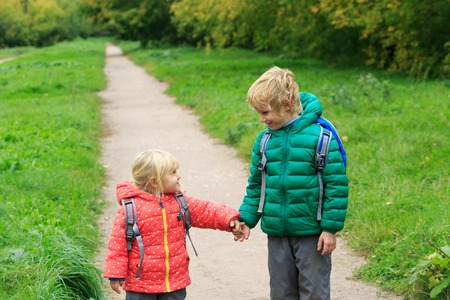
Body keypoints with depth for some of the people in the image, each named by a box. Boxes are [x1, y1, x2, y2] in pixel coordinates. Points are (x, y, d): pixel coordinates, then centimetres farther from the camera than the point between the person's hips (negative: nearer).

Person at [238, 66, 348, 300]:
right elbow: (255, 185, 14)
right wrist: (246, 219, 7)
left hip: (311, 232, -5)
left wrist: (331, 228, -12)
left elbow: (336, 183, -11)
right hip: (277, 234, 5)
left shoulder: (319, 135, -13)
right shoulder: (264, 140, 3)